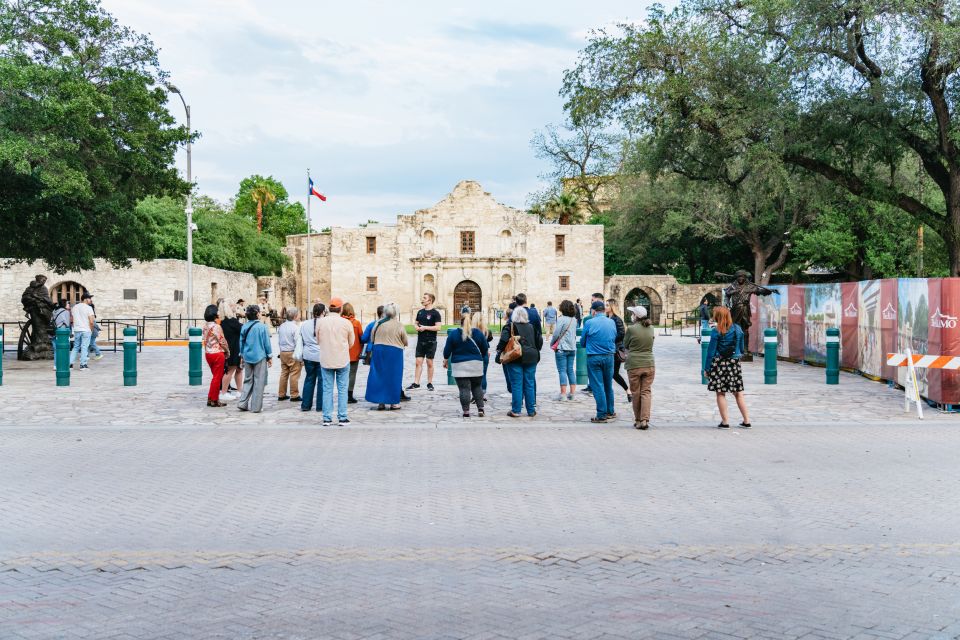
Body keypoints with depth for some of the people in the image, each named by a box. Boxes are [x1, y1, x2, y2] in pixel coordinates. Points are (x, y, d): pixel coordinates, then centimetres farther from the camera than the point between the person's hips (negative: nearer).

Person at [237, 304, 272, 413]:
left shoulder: (244, 327, 2)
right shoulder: (262, 327, -11)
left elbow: (241, 342, 9)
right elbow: (267, 343, -7)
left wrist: (242, 355, 21)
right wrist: (270, 357, 3)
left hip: (247, 357, 5)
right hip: (260, 357, -4)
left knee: (248, 380, 15)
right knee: (259, 382, 2)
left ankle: (242, 403, 8)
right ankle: (256, 407, 4)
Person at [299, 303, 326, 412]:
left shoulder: (304, 325, 4)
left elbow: (301, 341, 10)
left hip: (308, 356, 4)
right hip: (321, 356, -4)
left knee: (309, 379, 13)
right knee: (322, 380, 4)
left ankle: (305, 405, 15)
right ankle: (320, 405, 7)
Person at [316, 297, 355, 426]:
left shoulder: (321, 322, -6)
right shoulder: (346, 323, -9)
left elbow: (318, 341, 6)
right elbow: (351, 343, 3)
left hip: (326, 361, 1)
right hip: (343, 360, -1)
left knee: (327, 389, 8)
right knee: (342, 389, 7)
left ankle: (327, 418, 9)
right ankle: (342, 418, 7)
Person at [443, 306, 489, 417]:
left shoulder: (453, 334, -8)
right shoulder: (478, 333, -4)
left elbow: (447, 350, -2)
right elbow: (485, 349, 4)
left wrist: (445, 361, 14)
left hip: (460, 366, -2)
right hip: (476, 365, 2)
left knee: (464, 389, 0)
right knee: (477, 387, 15)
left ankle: (466, 411, 0)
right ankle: (480, 409, 11)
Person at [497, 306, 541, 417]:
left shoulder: (510, 327, -6)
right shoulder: (532, 327, 7)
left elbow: (503, 340, -16)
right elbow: (539, 341, 11)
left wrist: (499, 352, -4)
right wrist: (535, 352, 24)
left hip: (516, 359, -4)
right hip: (531, 358, 4)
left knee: (516, 385, 0)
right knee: (529, 384, 9)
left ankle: (516, 410, 0)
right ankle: (531, 410, 12)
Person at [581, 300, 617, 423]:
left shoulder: (589, 323, -11)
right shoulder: (612, 323, 0)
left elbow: (582, 342, 0)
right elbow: (614, 339, 11)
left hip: (594, 358, -4)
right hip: (609, 356, 4)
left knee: (597, 386, 1)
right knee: (608, 386, 17)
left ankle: (602, 415, 1)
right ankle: (610, 411, 26)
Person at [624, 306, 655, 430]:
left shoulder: (631, 329, -10)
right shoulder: (651, 328, 2)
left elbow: (625, 345, 3)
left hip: (634, 365, -3)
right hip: (649, 364, 3)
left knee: (636, 393, 8)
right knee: (646, 392, 4)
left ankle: (638, 420, 15)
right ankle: (645, 419, -7)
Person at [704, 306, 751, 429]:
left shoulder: (717, 331, -9)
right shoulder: (738, 329, 3)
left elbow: (711, 351, -8)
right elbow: (742, 348, 11)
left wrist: (706, 368, -3)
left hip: (719, 363, -4)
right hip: (734, 363, 4)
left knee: (720, 393, 4)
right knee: (738, 393, 10)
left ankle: (725, 422, 3)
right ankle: (747, 421, 10)